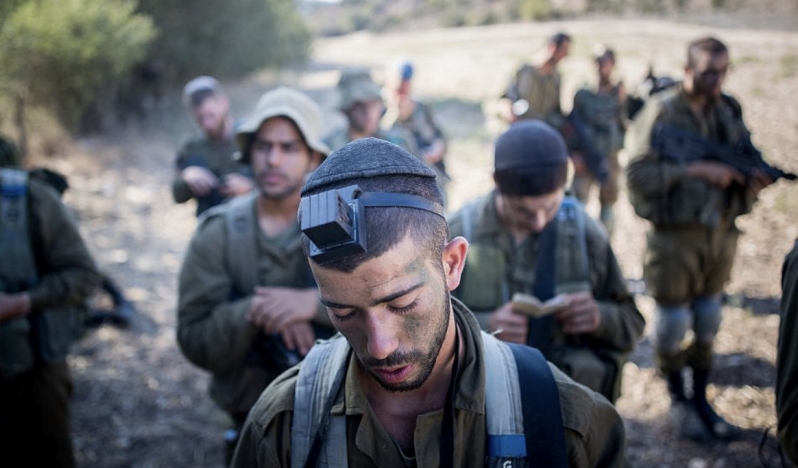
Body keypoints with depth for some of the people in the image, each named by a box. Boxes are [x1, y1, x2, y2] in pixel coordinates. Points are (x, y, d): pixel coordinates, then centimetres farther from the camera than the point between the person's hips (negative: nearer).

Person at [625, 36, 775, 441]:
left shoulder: (729, 110, 6)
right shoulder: (660, 112, -10)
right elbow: (638, 174, -17)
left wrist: (753, 180, -9)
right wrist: (696, 170, -23)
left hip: (721, 235, 5)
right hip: (675, 237, -5)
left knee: (708, 323, 14)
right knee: (673, 323, 6)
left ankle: (701, 399, 30)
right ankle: (679, 401, 26)